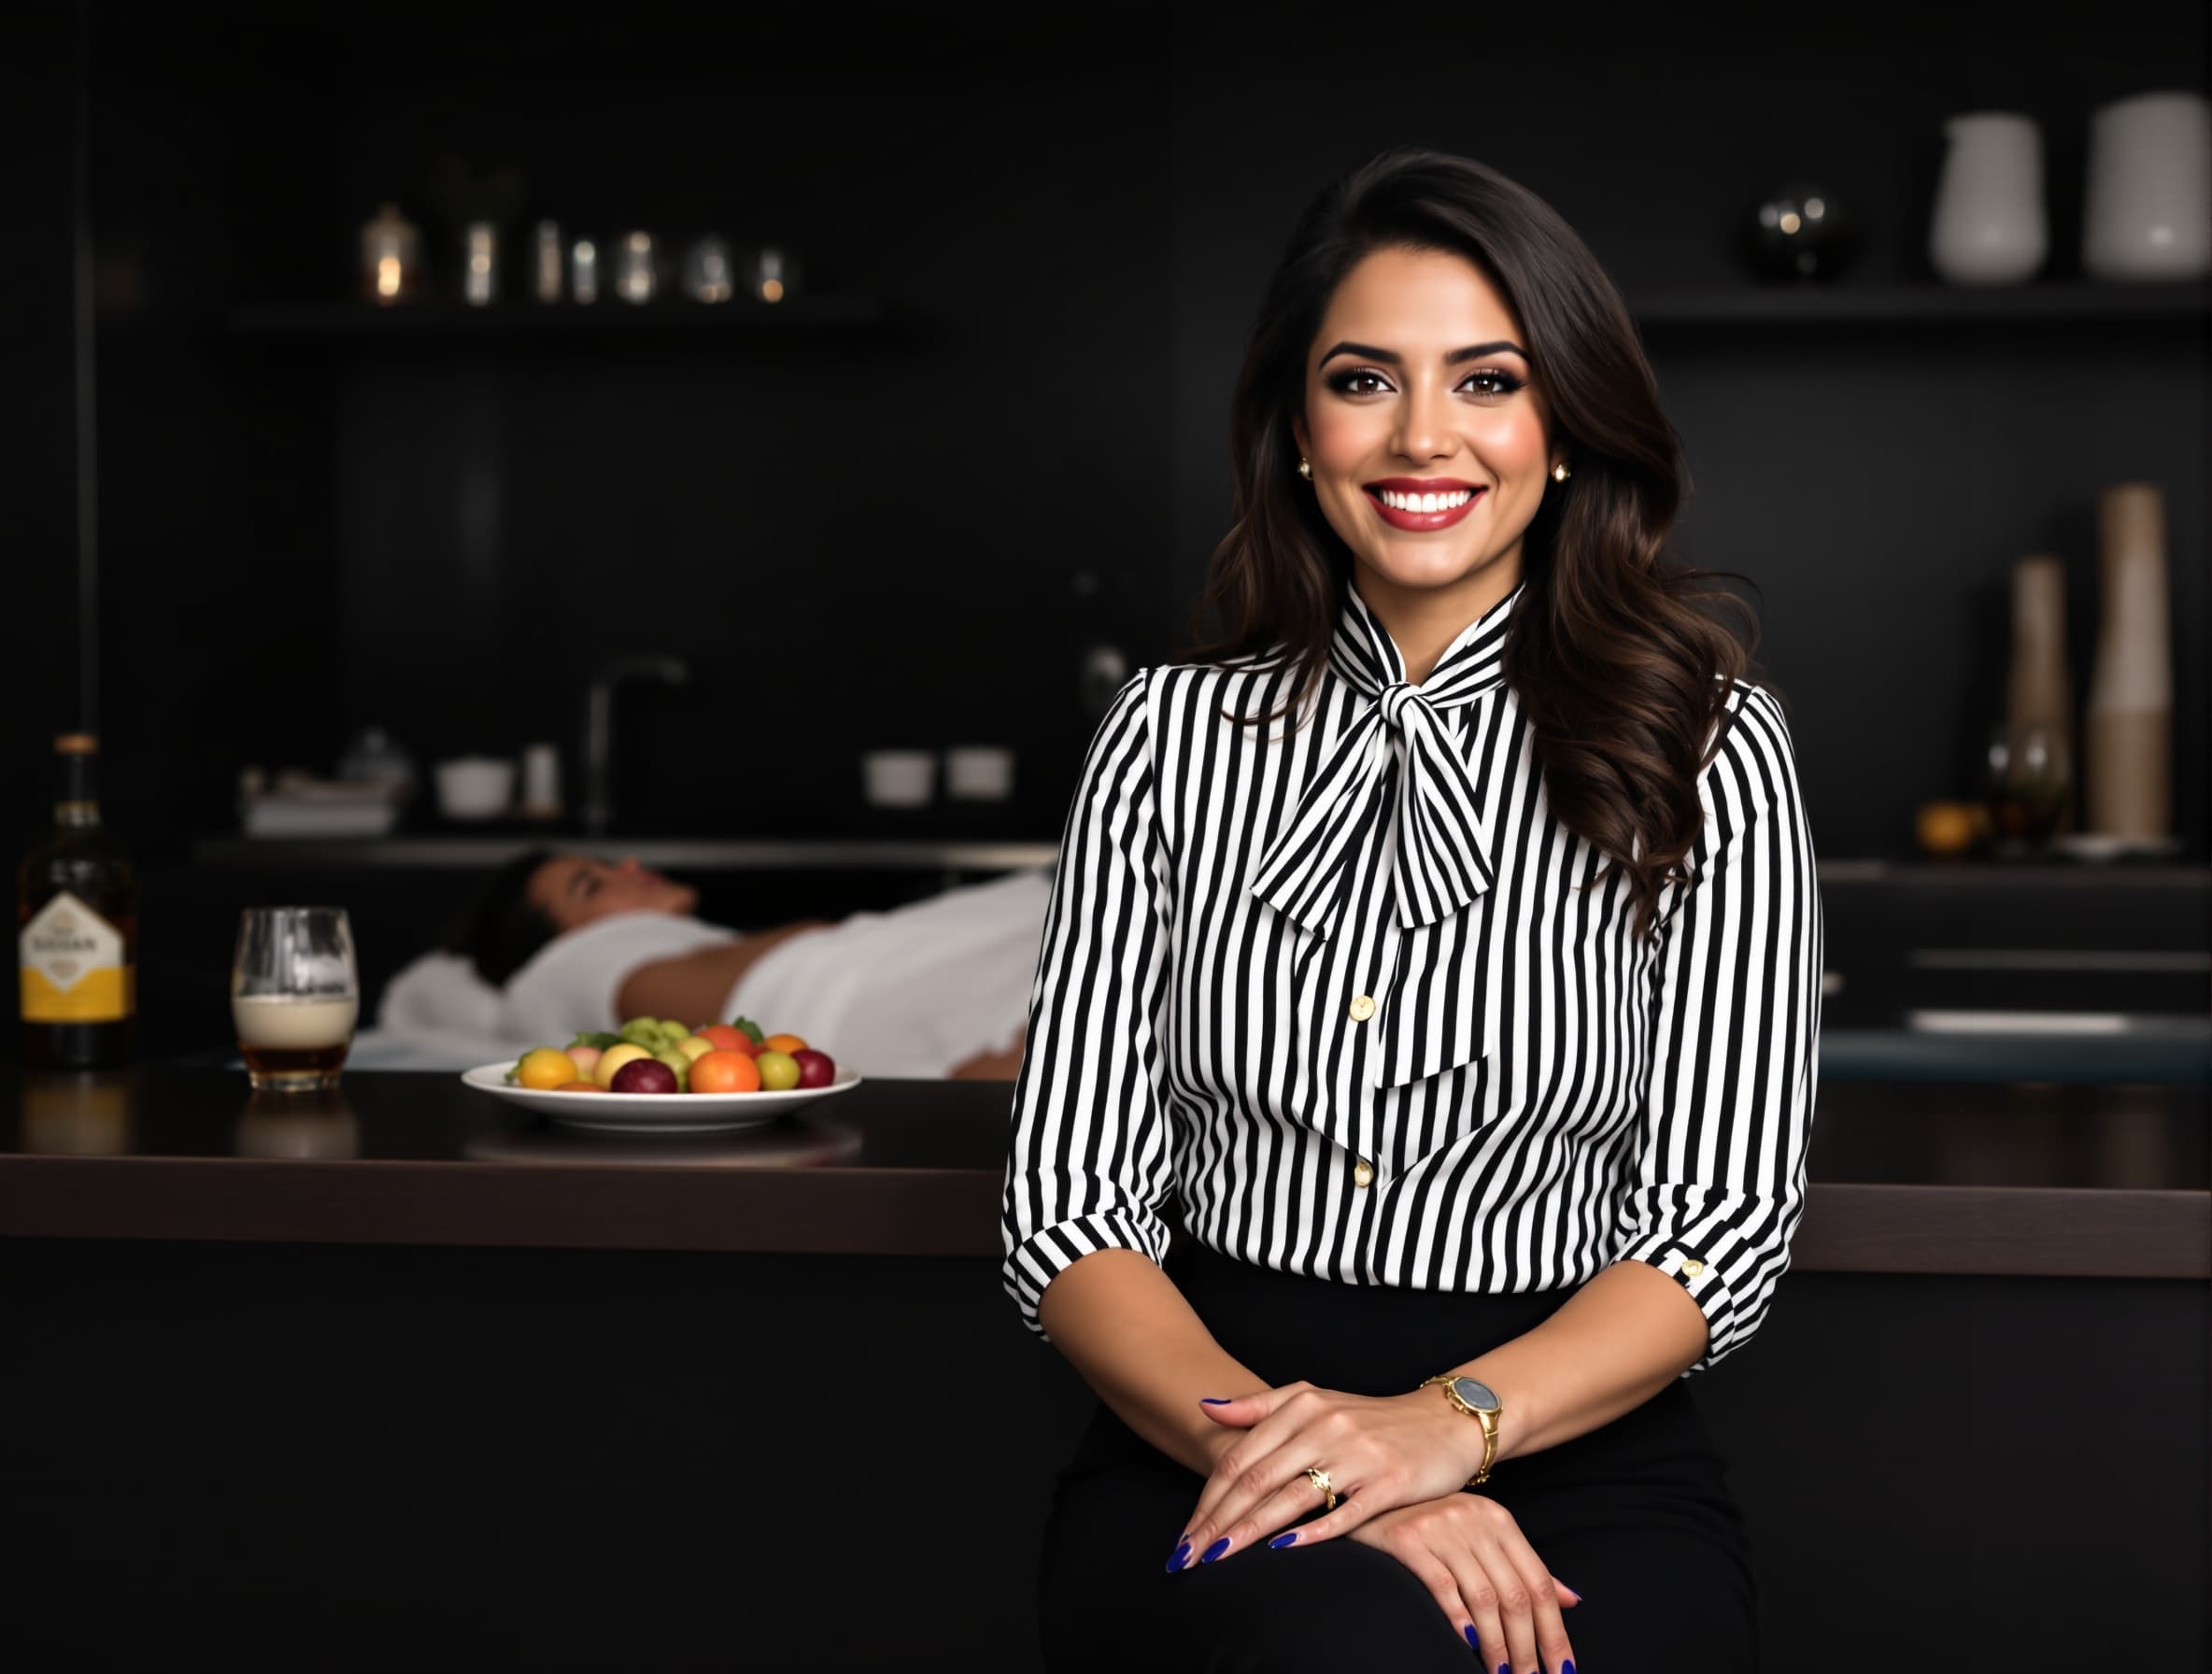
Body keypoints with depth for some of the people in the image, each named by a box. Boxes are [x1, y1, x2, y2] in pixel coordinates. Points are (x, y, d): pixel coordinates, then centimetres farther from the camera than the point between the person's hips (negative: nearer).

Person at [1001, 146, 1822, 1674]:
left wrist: (1452, 1421, -20)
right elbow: (1071, 1204, 2)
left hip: (1578, 1451, 0)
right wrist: (1271, 1441, -17)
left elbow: (1723, 1221, -2)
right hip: (1208, 1451, 1)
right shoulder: (1173, 736, 7)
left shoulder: (1705, 745, 3)